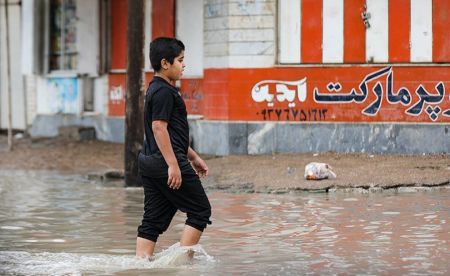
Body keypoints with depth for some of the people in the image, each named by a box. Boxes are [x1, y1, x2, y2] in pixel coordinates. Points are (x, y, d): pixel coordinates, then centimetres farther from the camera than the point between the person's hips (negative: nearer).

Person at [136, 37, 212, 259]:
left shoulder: (157, 89, 20)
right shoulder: (164, 91, -13)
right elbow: (159, 127, -20)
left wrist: (193, 157, 29)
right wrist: (173, 164, -23)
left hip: (150, 163, 10)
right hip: (166, 162, -10)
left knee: (154, 219, 8)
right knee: (200, 211, -2)